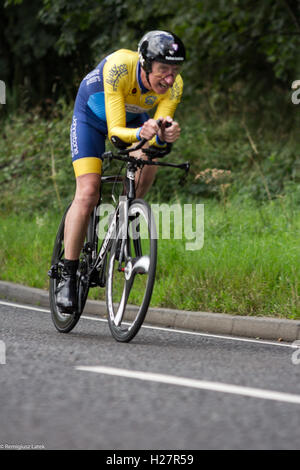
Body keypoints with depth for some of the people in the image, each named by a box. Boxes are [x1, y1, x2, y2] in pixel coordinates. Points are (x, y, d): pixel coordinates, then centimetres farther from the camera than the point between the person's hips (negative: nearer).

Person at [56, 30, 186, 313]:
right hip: (93, 116, -3)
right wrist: (140, 134, -62)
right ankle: (67, 276, -8)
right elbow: (115, 130, -42)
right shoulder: (118, 67, -40)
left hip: (134, 119, 4)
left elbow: (157, 137, -31)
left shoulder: (173, 86, -29)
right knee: (88, 193, -17)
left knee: (147, 162, -28)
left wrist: (164, 136, -54)